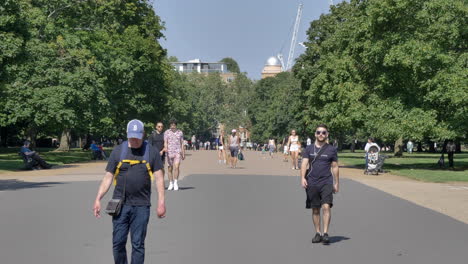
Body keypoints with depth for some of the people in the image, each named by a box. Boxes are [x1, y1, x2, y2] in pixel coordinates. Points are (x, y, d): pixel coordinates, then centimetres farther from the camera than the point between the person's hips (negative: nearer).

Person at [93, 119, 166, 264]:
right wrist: (98, 199, -1)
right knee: (118, 242, 2)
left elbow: (159, 177, 2)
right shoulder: (118, 151, 5)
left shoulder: (151, 152, 3)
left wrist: (161, 202, -6)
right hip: (120, 204, 1)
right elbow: (108, 177, 6)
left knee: (138, 244, 2)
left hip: (141, 206, -1)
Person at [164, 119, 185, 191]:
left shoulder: (180, 133, 10)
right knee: (170, 168, 5)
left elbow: (182, 144, 15)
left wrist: (183, 154, 15)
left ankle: (175, 183, -11)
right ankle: (171, 184, 17)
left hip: (177, 152, 0)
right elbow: (165, 142, -3)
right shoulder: (166, 132, 5)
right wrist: (166, 148, -24)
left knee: (176, 166, -18)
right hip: (169, 153, 0)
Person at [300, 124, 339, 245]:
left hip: (326, 182, -2)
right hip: (312, 183, 2)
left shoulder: (332, 149, 5)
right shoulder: (309, 149, 8)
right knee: (315, 209, 7)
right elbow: (304, 164, 1)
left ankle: (325, 233, -15)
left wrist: (336, 183, 10)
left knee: (326, 206, -16)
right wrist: (302, 178, -14)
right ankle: (318, 233, 17)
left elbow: (335, 167, 10)